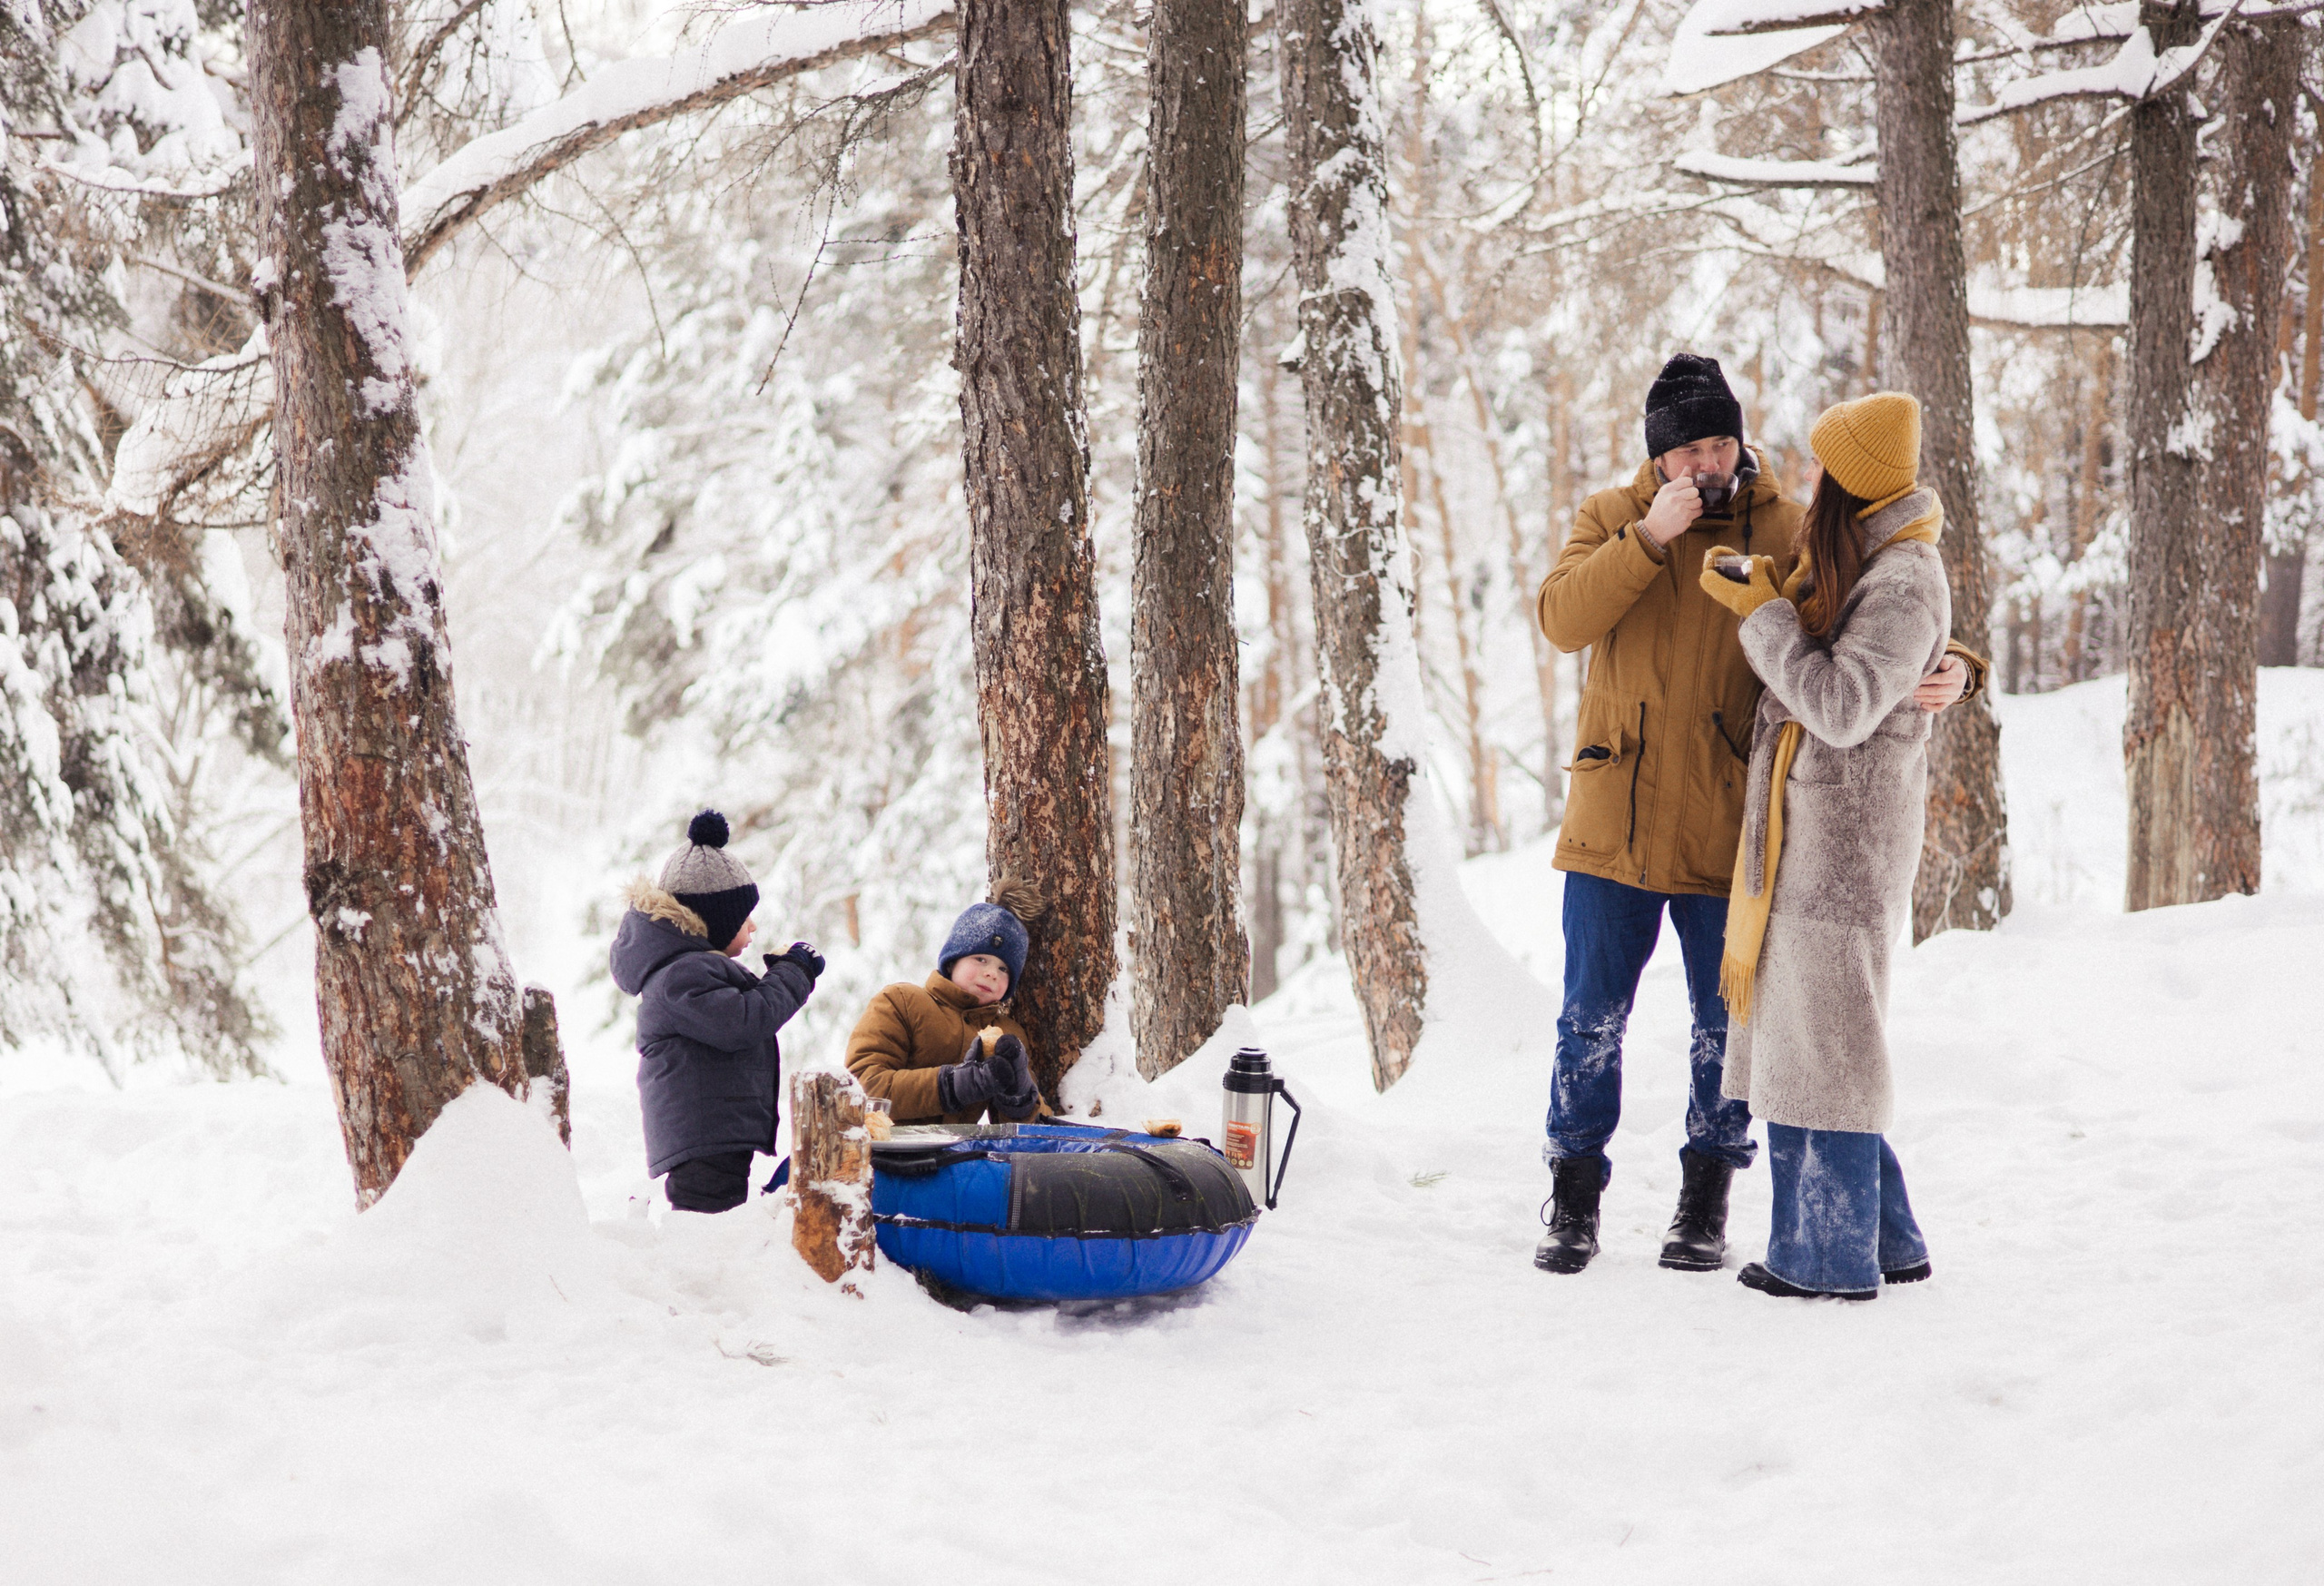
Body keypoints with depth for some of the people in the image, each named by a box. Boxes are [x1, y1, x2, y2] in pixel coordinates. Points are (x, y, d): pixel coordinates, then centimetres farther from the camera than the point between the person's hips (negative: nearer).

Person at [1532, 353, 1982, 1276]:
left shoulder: (1789, 532, -1)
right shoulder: (1612, 518, 3)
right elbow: (1563, 620, -12)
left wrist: (1950, 669, -24)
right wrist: (1650, 537, -22)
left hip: (1729, 835, -1)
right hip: (1614, 825, 1)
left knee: (1726, 1027, 9)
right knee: (1591, 1022, 7)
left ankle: (1706, 1205, 23)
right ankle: (1574, 1204, 20)